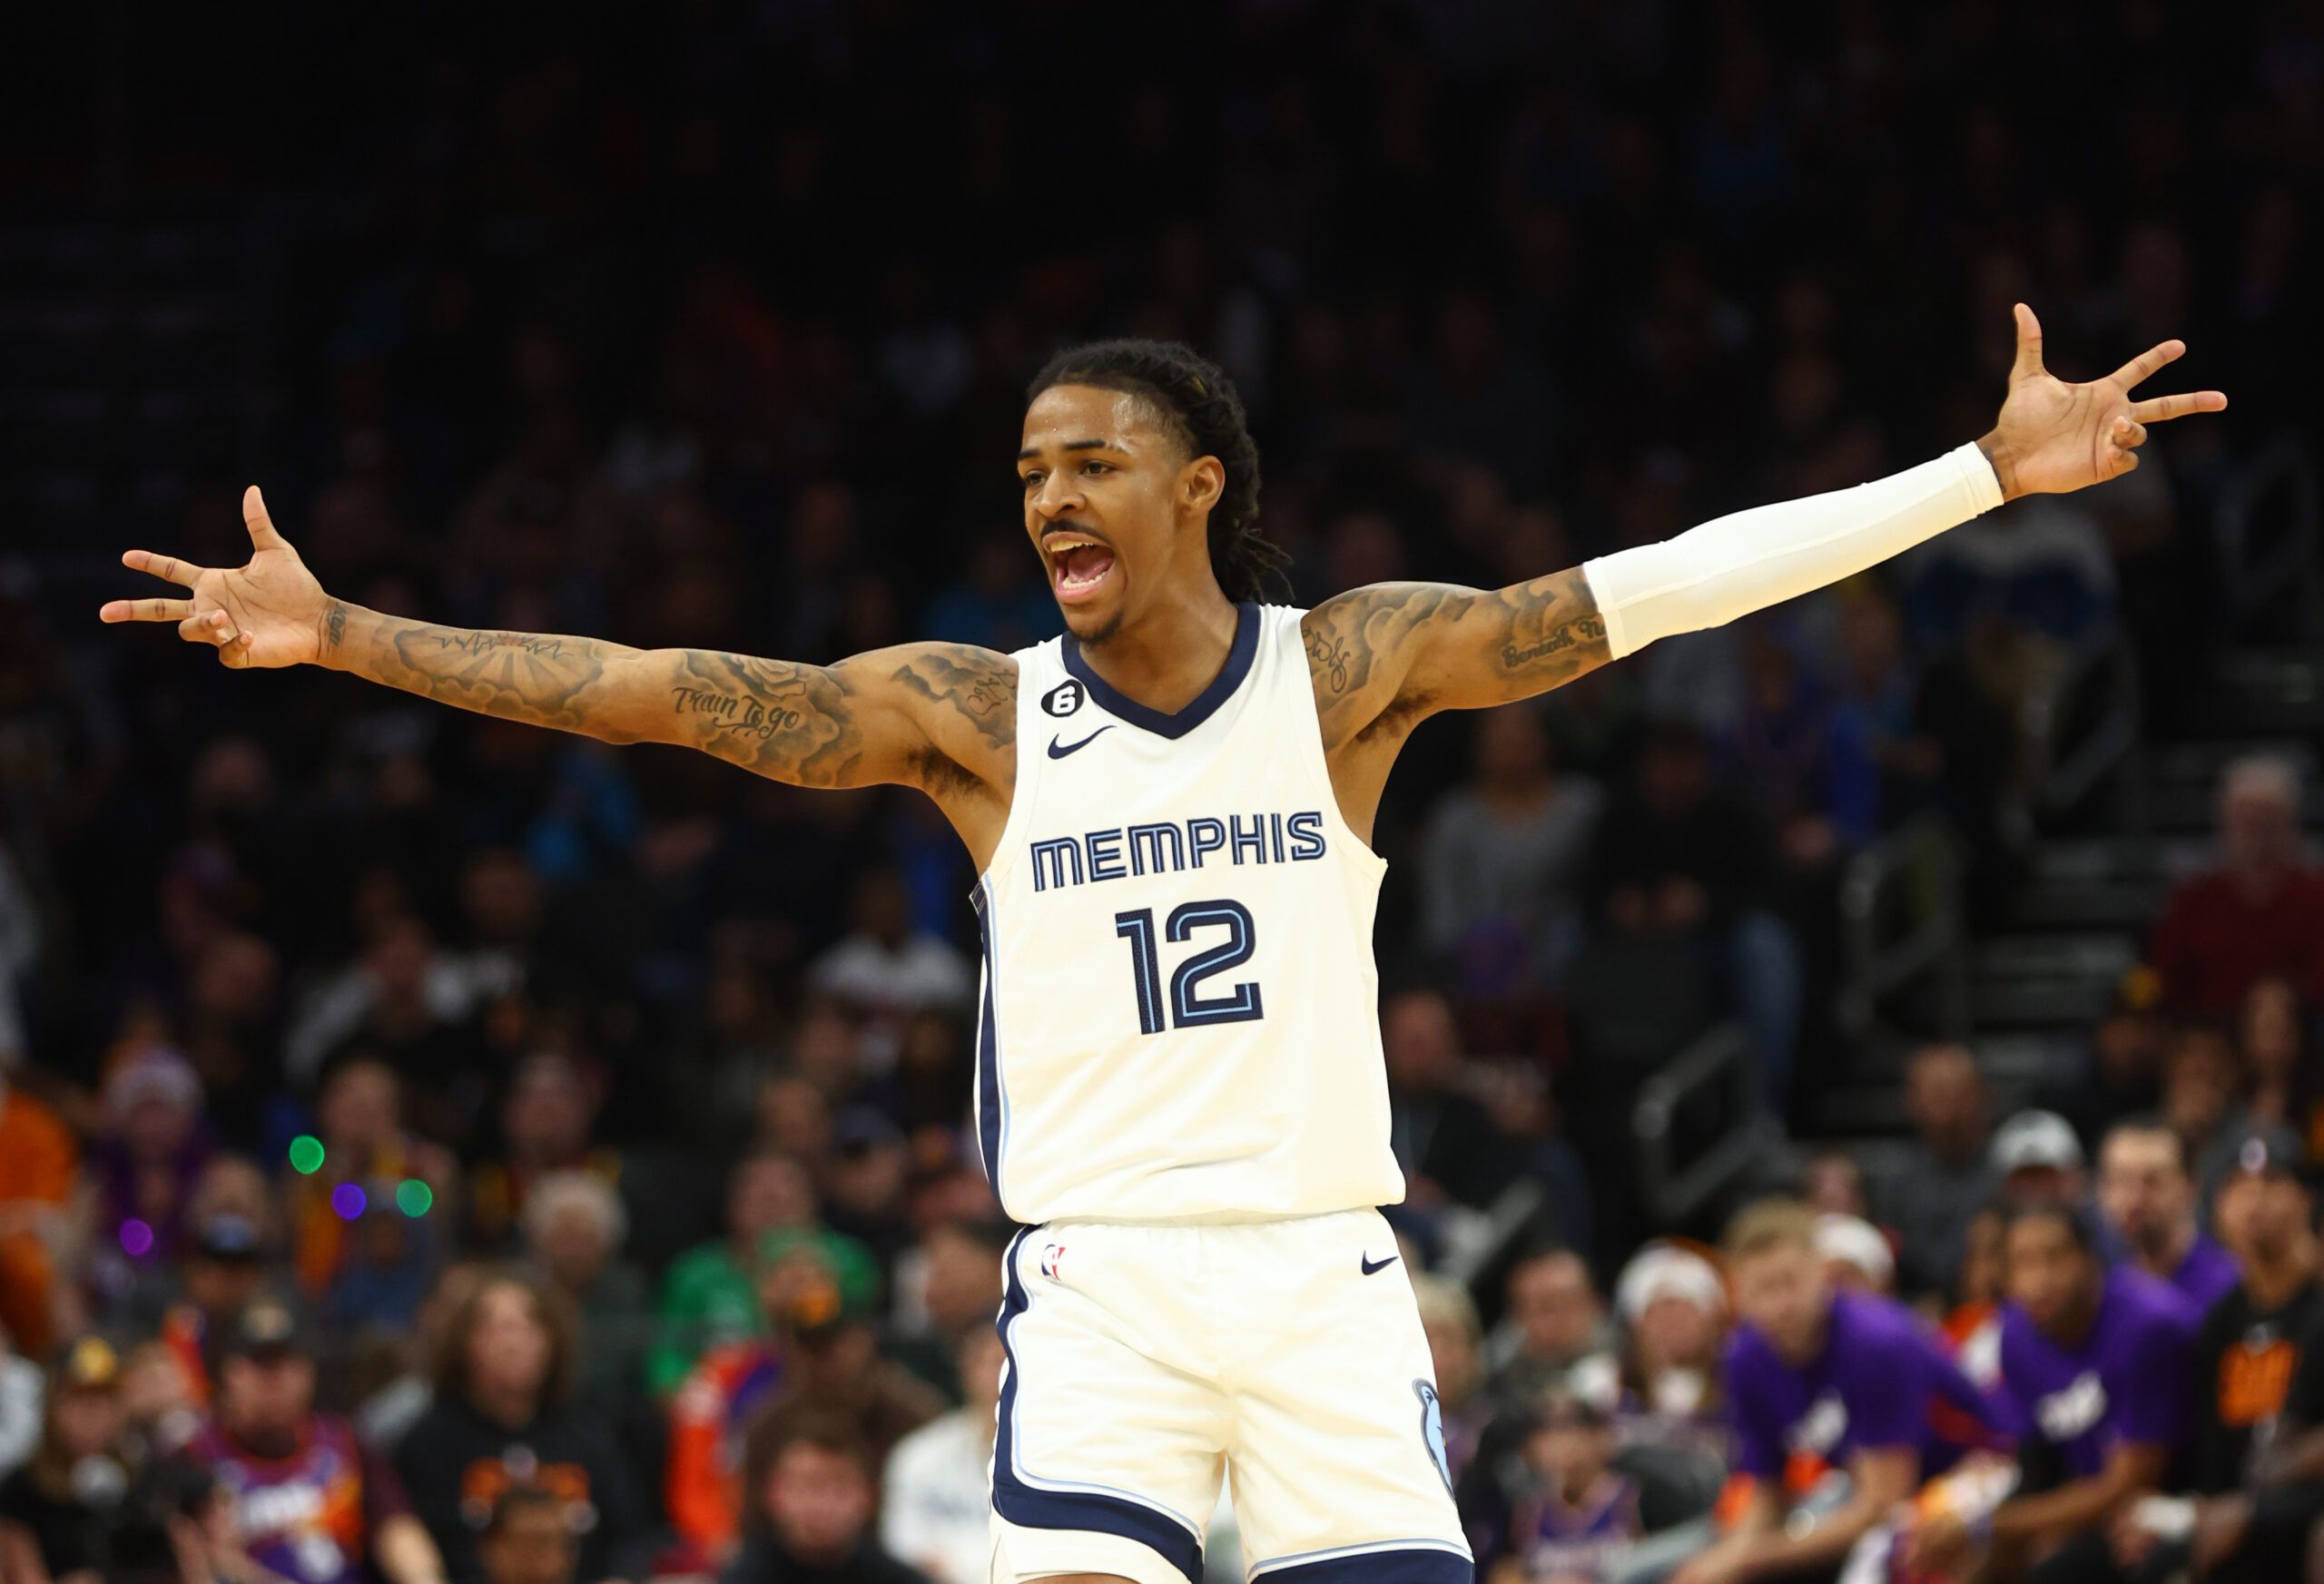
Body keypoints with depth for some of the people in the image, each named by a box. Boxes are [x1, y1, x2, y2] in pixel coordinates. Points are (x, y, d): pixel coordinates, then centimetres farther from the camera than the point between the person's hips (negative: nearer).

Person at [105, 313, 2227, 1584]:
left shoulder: (1349, 666, 1)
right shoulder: (976, 713, 2)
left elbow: (1662, 587, -4)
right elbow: (677, 692, -4)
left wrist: (1994, 472, -10)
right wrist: (342, 634, -11)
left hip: (1324, 1268, 0)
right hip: (1097, 1273, 0)